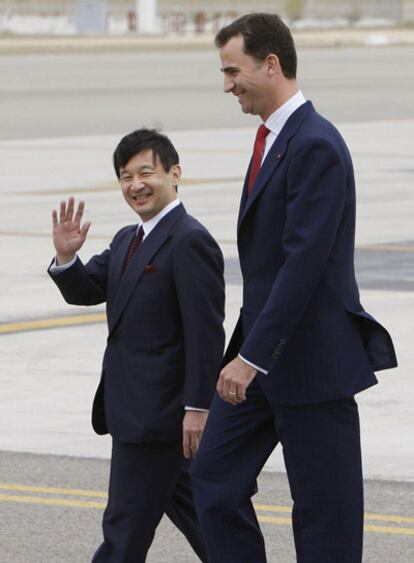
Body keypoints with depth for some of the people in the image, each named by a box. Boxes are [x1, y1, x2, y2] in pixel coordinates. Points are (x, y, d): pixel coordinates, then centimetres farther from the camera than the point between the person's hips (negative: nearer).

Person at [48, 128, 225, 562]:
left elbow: (205, 331, -19)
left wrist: (197, 407, -22)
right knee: (186, 505, 18)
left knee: (126, 527, -4)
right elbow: (86, 290, 12)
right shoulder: (127, 241, 15)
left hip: (156, 412, -9)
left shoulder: (190, 241, -15)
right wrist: (66, 256, -8)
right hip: (132, 408, 9)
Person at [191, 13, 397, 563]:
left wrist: (252, 356, -24)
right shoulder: (275, 138, 13)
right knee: (214, 477, 8)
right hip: (265, 355, 10)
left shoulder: (316, 146, -18)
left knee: (323, 508, 0)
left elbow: (304, 262, -24)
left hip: (311, 356, -10)